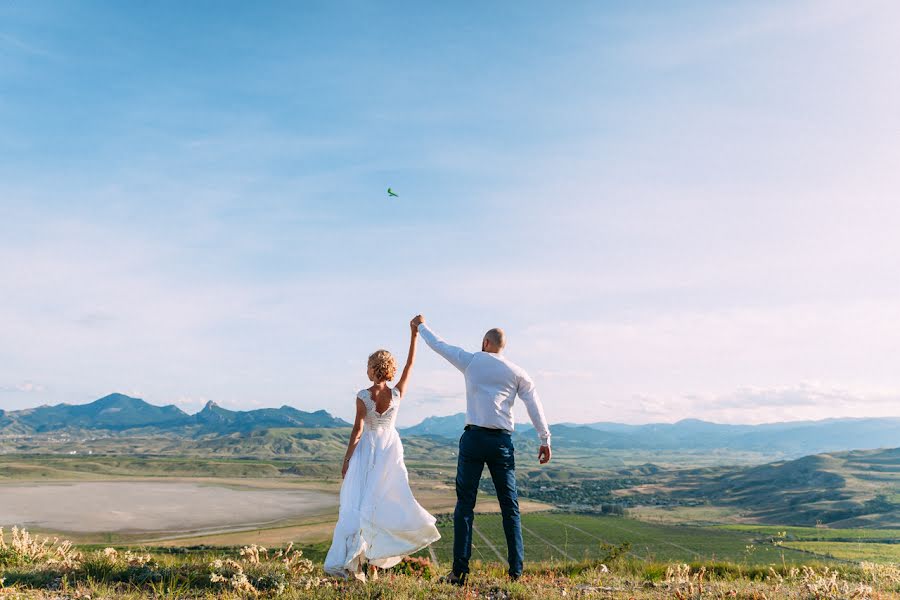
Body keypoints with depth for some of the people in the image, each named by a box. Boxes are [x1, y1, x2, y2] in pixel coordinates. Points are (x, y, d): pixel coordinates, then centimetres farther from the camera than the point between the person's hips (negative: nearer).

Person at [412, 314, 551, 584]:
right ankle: (516, 571, 6)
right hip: (502, 441, 1)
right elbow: (535, 406, 7)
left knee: (465, 503, 2)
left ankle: (460, 571, -1)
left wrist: (421, 326, 34)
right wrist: (545, 439, 15)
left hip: (473, 438, -1)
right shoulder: (518, 372, 7)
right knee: (510, 506, 7)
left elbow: (439, 345, 17)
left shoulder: (470, 361, 5)